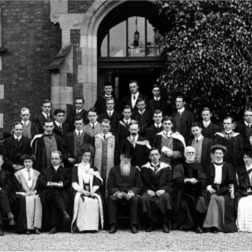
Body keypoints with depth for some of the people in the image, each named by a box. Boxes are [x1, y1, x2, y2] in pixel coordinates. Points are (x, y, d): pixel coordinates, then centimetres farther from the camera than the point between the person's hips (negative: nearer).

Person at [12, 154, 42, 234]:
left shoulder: (36, 173, 19)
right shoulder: (18, 173, 14)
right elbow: (17, 186, 5)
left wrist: (33, 191, -10)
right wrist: (27, 191, -10)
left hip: (34, 193, 1)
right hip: (22, 194, -1)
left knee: (37, 199, -33)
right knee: (28, 200, -34)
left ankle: (36, 227, -34)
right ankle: (28, 227, -37)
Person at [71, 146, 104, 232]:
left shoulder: (93, 168, 22)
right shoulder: (76, 167, 15)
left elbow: (97, 183, 11)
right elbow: (74, 183, 3)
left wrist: (92, 191, -10)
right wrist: (82, 190, -14)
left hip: (92, 192, 2)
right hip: (79, 191, -2)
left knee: (95, 200, -33)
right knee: (81, 200, -36)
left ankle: (93, 226, -31)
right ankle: (81, 226, -36)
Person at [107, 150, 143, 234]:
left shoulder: (135, 170, 13)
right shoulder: (113, 170, 11)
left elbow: (139, 186, 5)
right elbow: (110, 186, 3)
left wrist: (131, 192, -16)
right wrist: (117, 193, -18)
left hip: (130, 195, 0)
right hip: (117, 195, 0)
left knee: (135, 199, -33)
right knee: (110, 199, -32)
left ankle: (134, 225, -29)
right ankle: (113, 225, -29)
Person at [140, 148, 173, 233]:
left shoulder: (166, 167, 11)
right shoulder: (144, 168, 13)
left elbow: (170, 183, 5)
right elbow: (143, 183, 8)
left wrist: (163, 189, -14)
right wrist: (147, 190, -12)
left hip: (162, 192, -1)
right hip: (150, 192, 1)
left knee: (166, 197, -37)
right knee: (143, 199, -34)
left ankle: (165, 224, -23)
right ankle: (151, 223, -17)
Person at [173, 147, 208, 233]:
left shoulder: (199, 167, 22)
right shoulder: (179, 167, 16)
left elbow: (204, 182, 9)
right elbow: (177, 180, -1)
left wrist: (196, 181, -11)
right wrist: (188, 180, -13)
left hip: (197, 193, 2)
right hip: (184, 193, -2)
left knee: (202, 201, -31)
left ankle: (197, 225, -22)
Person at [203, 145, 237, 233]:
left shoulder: (228, 166, 17)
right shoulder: (209, 167, 19)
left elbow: (232, 181, 9)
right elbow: (206, 180, 11)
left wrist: (231, 189, -10)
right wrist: (208, 187, -10)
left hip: (225, 190, -1)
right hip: (213, 189, 1)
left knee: (222, 199, -33)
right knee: (213, 198, -33)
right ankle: (214, 225, -35)